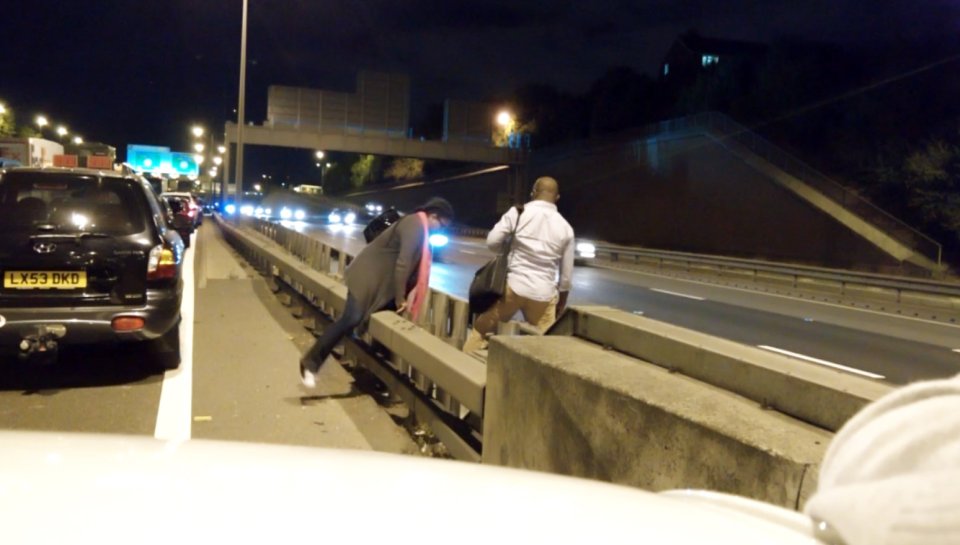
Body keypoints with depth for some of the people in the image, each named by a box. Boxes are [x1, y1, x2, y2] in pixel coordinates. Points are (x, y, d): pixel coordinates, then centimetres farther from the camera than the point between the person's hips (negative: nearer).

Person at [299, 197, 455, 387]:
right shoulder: (415, 225, -20)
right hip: (368, 276, -11)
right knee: (351, 320, -17)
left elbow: (417, 265, 15)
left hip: (386, 282, 11)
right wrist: (400, 298, -18)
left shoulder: (421, 229, 12)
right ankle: (310, 363, -10)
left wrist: (411, 293, 3)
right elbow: (402, 264, -24)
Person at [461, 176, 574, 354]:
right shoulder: (565, 227, 4)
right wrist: (562, 301, 18)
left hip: (514, 285, -2)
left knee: (482, 328, 15)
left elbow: (492, 241, -4)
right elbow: (566, 273, 7)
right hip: (544, 293, 2)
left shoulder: (518, 213, -3)